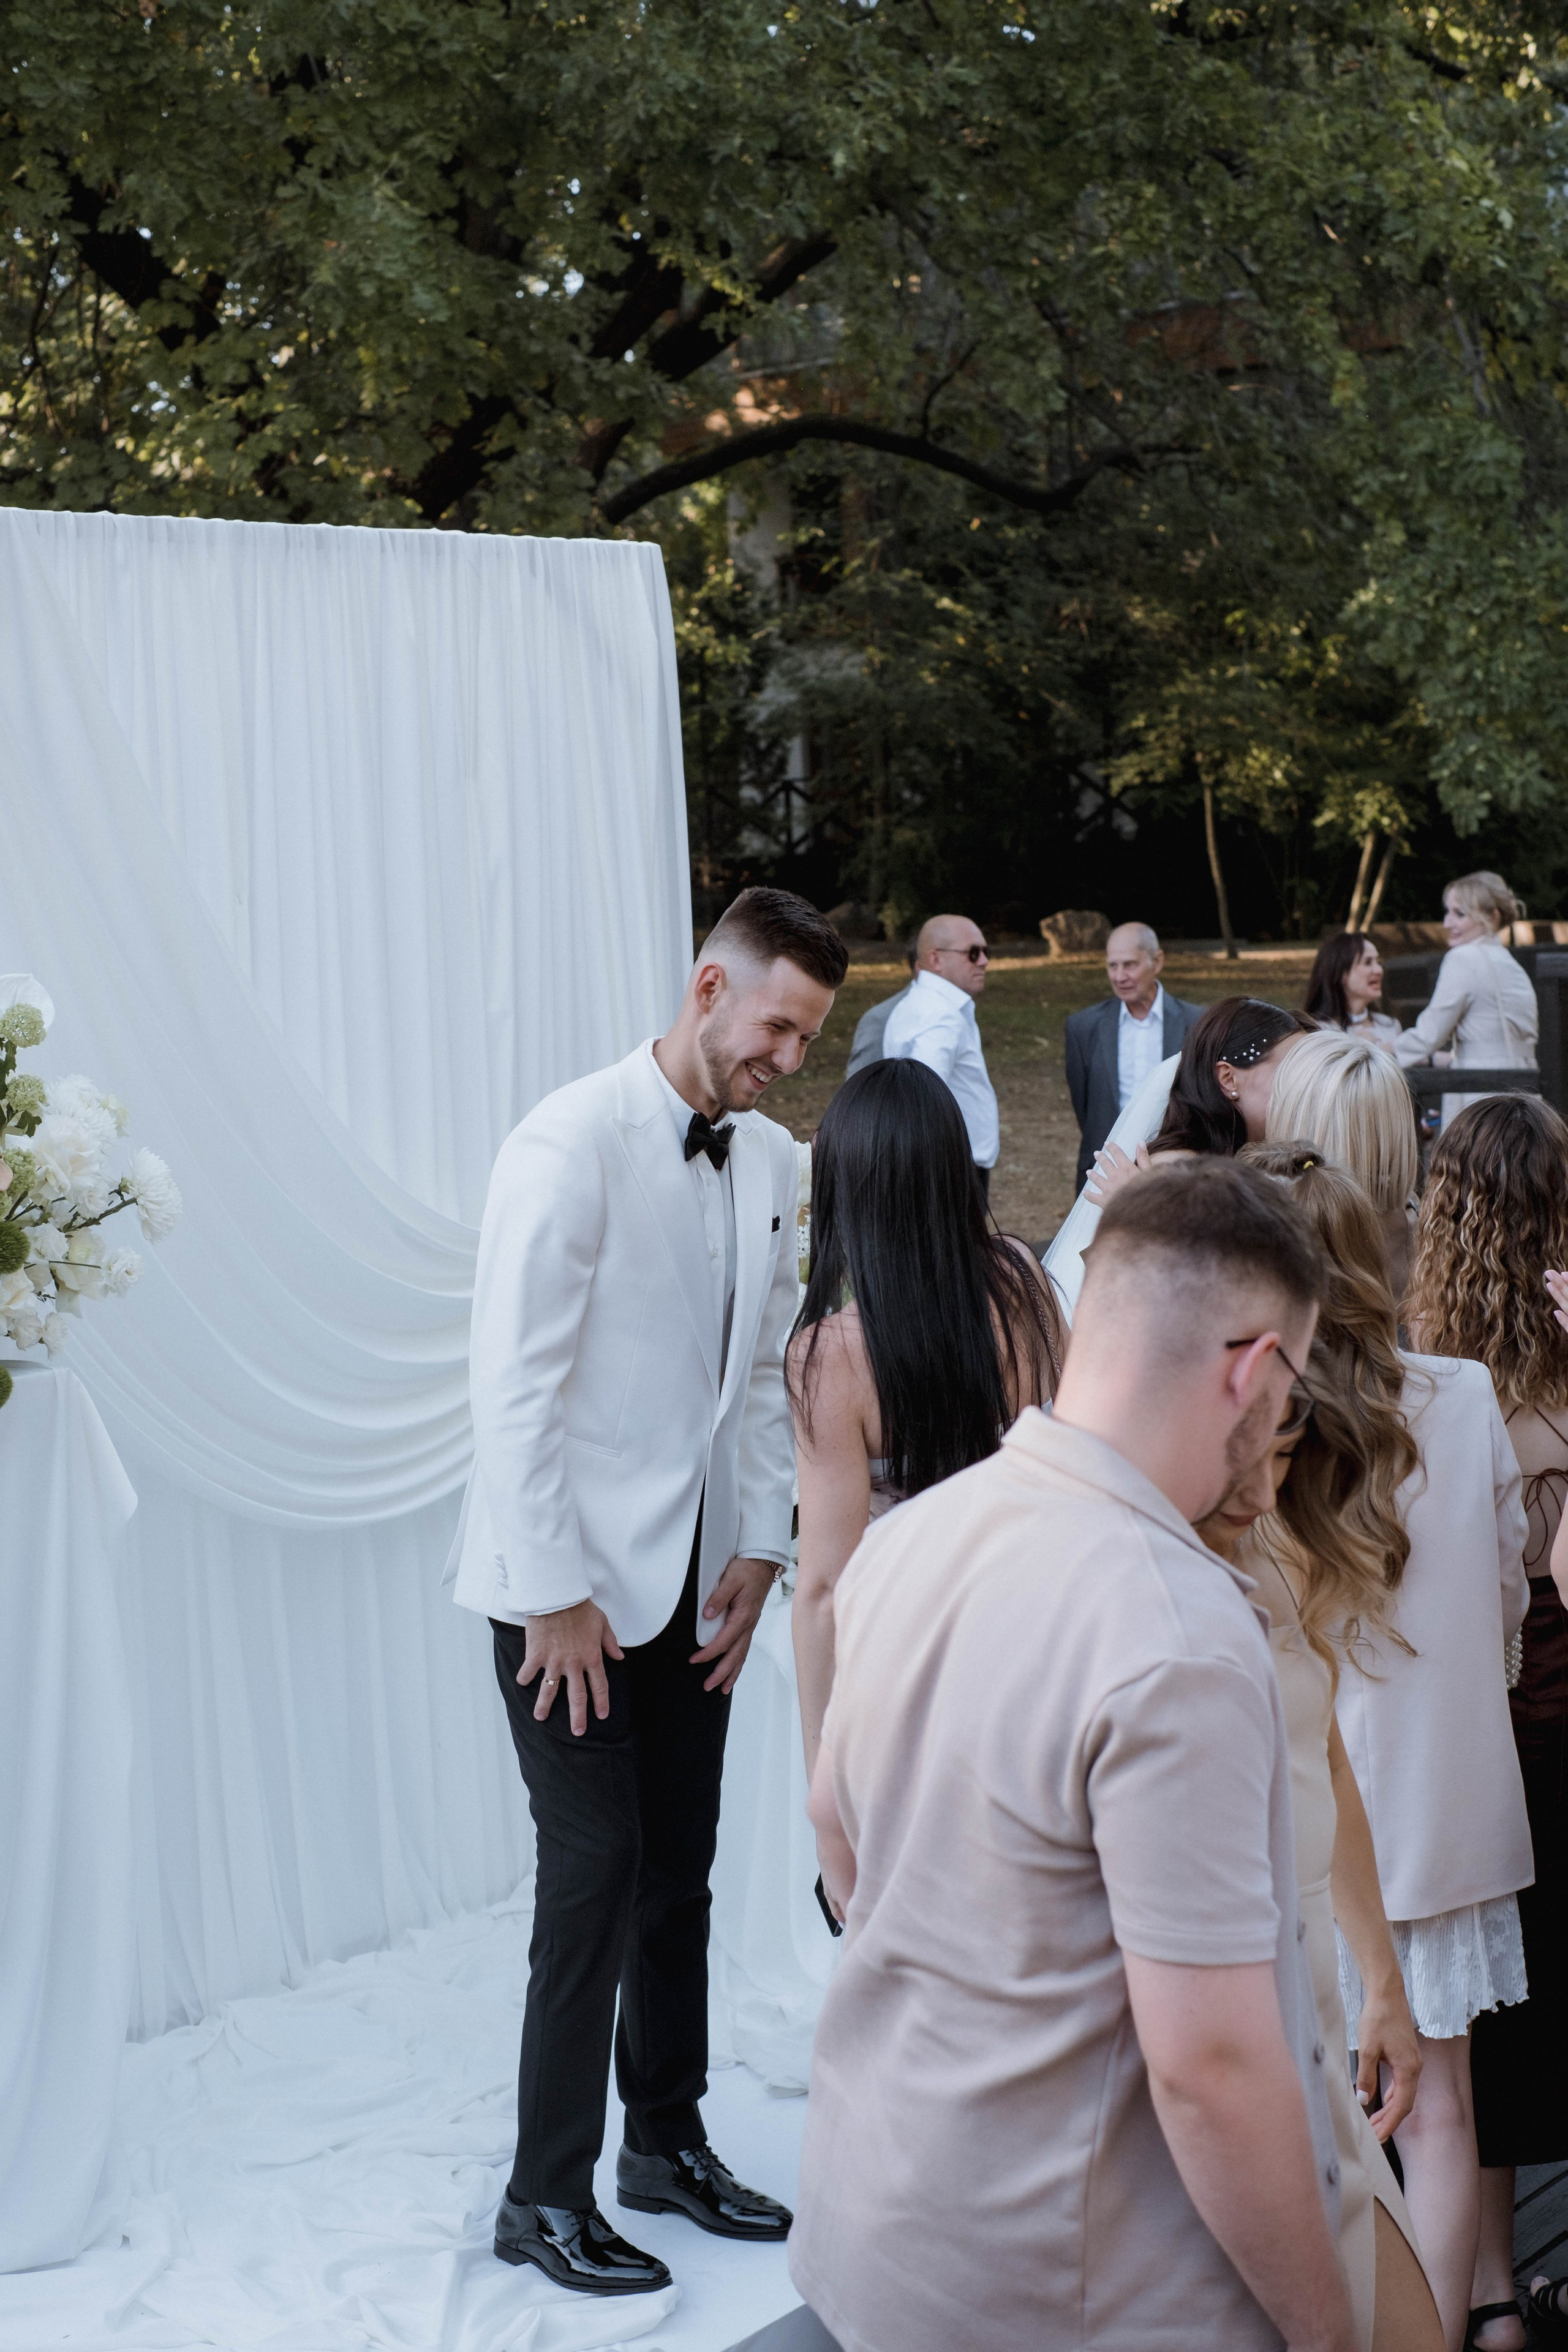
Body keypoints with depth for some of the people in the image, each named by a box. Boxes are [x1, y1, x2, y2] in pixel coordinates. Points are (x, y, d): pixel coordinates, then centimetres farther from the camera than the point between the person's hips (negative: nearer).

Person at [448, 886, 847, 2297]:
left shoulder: (776, 1166, 6)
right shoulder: (575, 1140, -14)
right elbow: (515, 1382, -16)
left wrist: (759, 1550, 4)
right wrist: (556, 1589, -16)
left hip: (697, 1582, 6)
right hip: (575, 1581, -6)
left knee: (680, 1874, 12)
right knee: (596, 1875, -3)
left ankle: (668, 2143, 29)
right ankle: (547, 2195, 12)